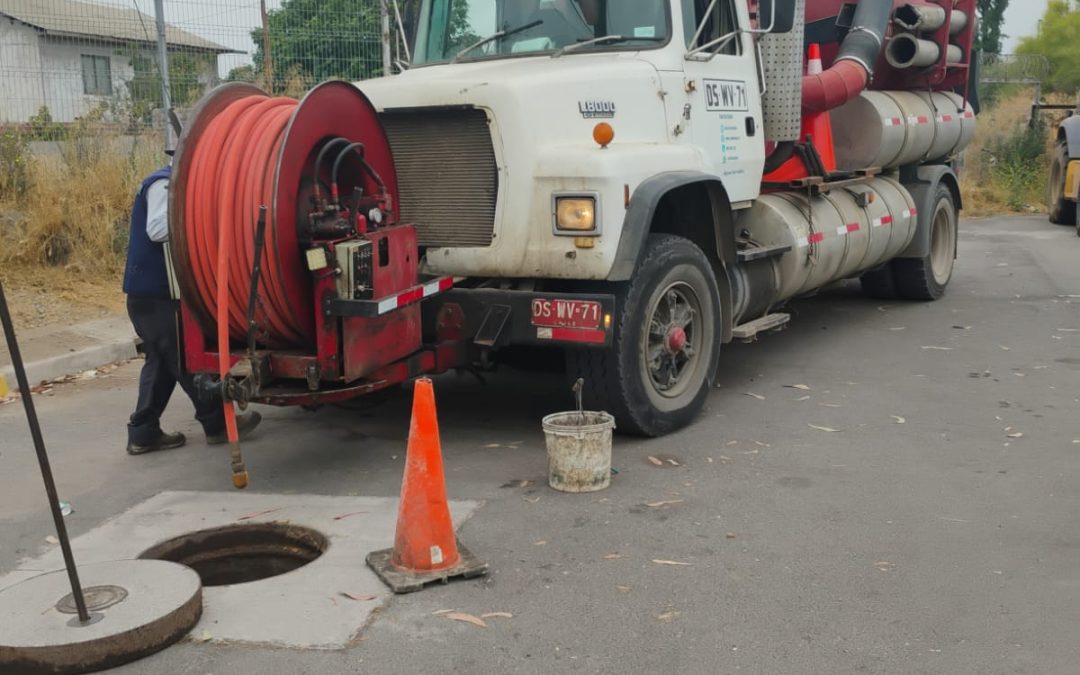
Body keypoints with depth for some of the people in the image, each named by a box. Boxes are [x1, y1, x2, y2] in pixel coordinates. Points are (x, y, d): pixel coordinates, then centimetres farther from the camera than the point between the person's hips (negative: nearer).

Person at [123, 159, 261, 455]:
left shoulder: (173, 183, 17)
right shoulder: (163, 183, -14)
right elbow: (158, 229, -26)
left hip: (154, 289, 10)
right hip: (152, 290, -10)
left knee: (162, 361, 12)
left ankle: (143, 433, 14)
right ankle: (217, 424, 7)